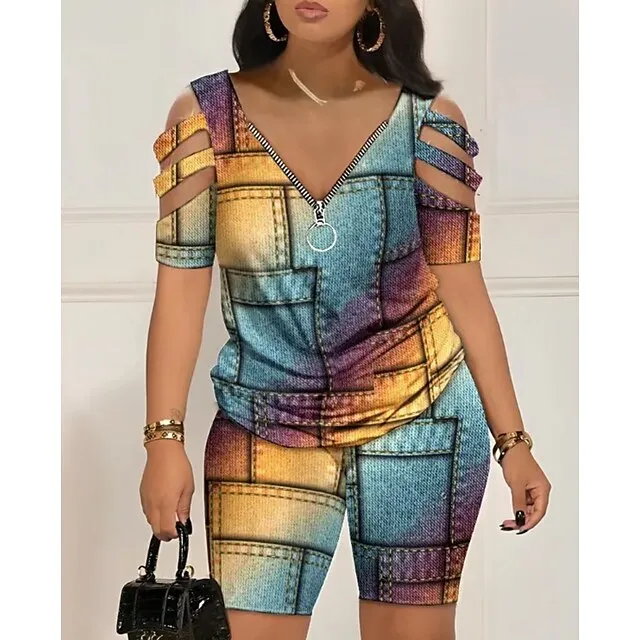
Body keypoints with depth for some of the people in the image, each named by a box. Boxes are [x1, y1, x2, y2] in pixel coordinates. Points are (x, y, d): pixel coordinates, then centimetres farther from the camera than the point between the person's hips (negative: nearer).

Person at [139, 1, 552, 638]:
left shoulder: (428, 123, -4)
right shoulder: (206, 114, -4)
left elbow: (461, 288, -1)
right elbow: (181, 289, -3)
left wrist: (512, 441, -2)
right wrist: (165, 439, -8)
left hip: (422, 421, 1)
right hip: (265, 435, 0)